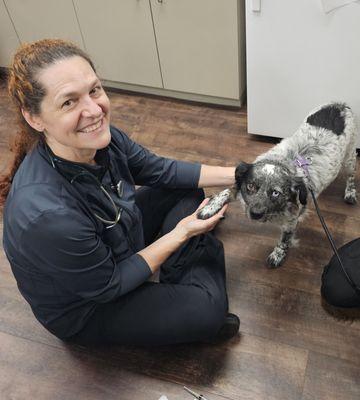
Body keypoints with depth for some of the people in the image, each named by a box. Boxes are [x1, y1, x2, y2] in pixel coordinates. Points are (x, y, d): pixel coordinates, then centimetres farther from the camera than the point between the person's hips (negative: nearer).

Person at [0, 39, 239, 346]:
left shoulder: (99, 138, -21)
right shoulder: (47, 216, -41)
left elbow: (160, 170, -3)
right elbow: (108, 286, -25)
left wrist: (234, 175, -8)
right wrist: (180, 234, -21)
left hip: (116, 241, 7)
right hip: (84, 309, -6)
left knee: (187, 190, 7)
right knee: (208, 309, -17)